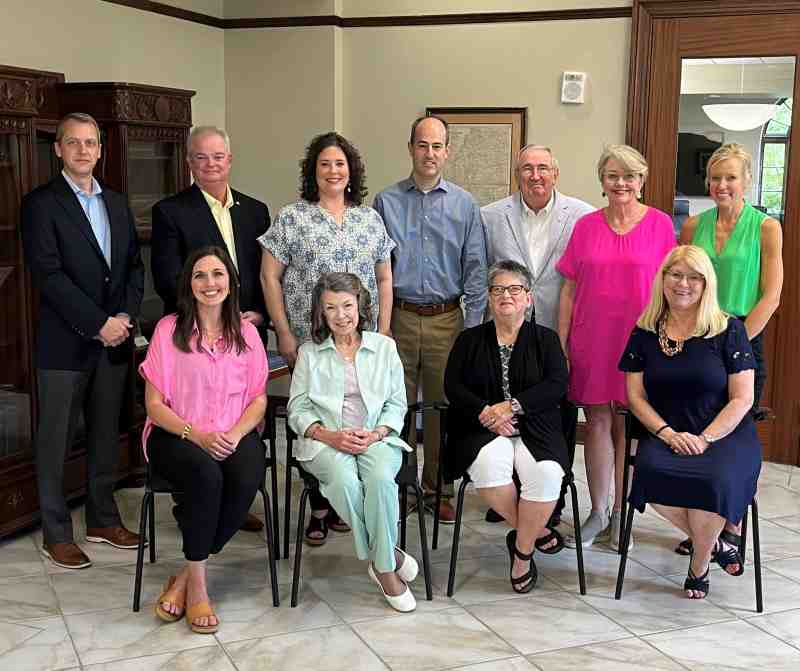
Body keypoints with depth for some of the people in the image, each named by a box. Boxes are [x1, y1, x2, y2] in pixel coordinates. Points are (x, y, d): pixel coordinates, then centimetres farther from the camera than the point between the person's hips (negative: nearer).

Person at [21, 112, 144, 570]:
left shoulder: (118, 204, 13)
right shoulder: (41, 203, -5)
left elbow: (135, 266, 12)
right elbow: (49, 275, -14)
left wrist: (126, 316, -4)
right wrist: (98, 323, -16)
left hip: (114, 341, 6)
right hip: (65, 344, -5)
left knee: (107, 435, 13)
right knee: (56, 441, 4)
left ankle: (103, 519, 27)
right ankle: (56, 534, 14)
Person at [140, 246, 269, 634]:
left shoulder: (246, 332, 7)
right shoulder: (169, 329, -1)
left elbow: (259, 398, 8)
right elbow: (154, 404, -3)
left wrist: (236, 434, -13)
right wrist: (197, 435, -18)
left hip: (235, 435, 3)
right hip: (177, 435, -2)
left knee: (246, 480, -30)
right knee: (206, 474, -35)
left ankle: (186, 576, -13)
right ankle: (197, 583, -17)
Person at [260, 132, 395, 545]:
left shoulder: (371, 219, 12)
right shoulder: (291, 218, 2)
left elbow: (384, 279, 14)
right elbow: (269, 277, 0)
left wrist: (383, 332, 6)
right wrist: (284, 334, -5)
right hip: (309, 341, -3)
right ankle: (319, 508, 14)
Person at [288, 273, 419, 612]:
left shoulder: (384, 347, 13)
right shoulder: (309, 352, 12)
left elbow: (396, 404, 10)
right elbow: (298, 410, 6)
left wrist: (375, 434, -10)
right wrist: (331, 436, -12)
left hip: (377, 438, 1)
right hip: (326, 441, 0)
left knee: (381, 478, -34)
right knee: (344, 481, -34)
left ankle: (383, 564, -20)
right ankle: (388, 555, -17)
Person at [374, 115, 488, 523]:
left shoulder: (464, 205, 5)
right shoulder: (386, 202, 4)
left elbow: (475, 270, 4)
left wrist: (473, 327, -3)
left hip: (446, 320, 0)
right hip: (398, 317, 0)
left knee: (443, 407, 7)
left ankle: (438, 490, 20)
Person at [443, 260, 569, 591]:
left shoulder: (546, 339, 13)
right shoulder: (469, 340, 15)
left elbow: (557, 384, -2)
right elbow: (452, 385, 3)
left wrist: (512, 406, -14)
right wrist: (485, 412, -13)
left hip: (534, 428, 0)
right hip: (483, 429, 0)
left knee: (546, 474, -31)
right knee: (489, 466, -34)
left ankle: (522, 548, -7)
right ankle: (536, 530, -8)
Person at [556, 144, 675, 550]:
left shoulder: (660, 225, 0)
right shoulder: (586, 226, 4)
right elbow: (569, 289, 5)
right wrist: (561, 347, 2)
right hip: (591, 341, 2)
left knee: (628, 426, 6)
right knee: (597, 424, 8)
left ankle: (621, 515, 20)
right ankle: (598, 513, 20)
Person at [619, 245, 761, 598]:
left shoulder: (728, 330, 0)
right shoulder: (645, 333, 8)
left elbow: (742, 399, -3)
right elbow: (635, 395, 5)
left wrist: (704, 439, -15)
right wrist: (668, 433, -11)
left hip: (725, 433, -2)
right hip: (666, 434, 2)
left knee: (714, 479, -33)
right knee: (650, 472, -31)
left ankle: (699, 565, -2)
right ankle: (714, 542, -3)